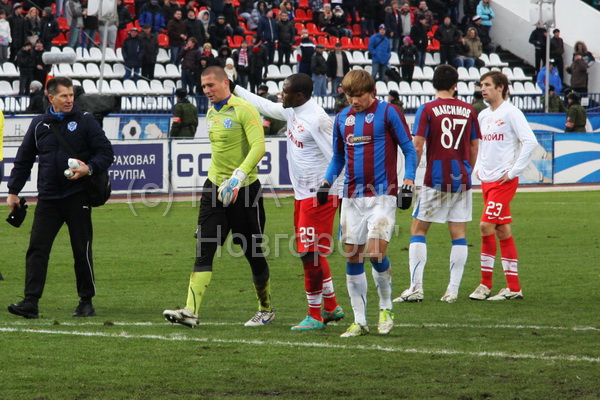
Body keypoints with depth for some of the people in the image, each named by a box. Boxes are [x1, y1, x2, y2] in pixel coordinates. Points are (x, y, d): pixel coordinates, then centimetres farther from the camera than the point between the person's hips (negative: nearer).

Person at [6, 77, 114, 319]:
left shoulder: (85, 121, 0)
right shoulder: (39, 125, 8)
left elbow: (106, 153, 0)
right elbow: (23, 160, 15)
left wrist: (90, 168, -18)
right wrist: (13, 191, 11)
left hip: (77, 198, -2)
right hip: (47, 199, 2)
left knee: (82, 251, 3)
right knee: (37, 249, -6)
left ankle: (86, 302, 14)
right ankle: (31, 302, -8)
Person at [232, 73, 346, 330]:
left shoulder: (317, 119, -19)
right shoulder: (293, 112, 8)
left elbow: (336, 157, -19)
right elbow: (264, 106, 24)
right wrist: (234, 90, 26)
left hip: (319, 195, -10)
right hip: (302, 194, 10)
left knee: (310, 253, -6)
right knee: (309, 252, 15)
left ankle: (315, 315, 2)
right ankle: (331, 307, 27)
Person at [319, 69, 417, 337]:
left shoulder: (388, 113, -3)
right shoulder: (342, 118, 12)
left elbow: (409, 149, -1)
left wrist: (408, 182, -13)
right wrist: (327, 181, 7)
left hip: (382, 195, -5)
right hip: (352, 198, 5)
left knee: (376, 253, -15)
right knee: (352, 257, 2)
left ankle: (385, 308, 9)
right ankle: (359, 321, 9)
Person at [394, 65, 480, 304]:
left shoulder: (427, 110, -5)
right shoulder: (468, 110, 5)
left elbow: (417, 146, -11)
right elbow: (474, 147, 10)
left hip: (435, 179, -3)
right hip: (461, 180, 3)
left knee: (418, 230, 5)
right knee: (459, 233, 6)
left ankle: (416, 287, -4)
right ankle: (453, 289, 3)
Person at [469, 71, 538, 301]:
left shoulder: (511, 113, -9)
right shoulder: (483, 116, 13)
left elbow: (530, 142, -15)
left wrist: (514, 171, -15)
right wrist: (478, 168, 13)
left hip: (504, 180, -8)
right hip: (487, 179, 8)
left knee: (486, 226, -13)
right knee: (502, 231, 8)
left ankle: (485, 284, -6)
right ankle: (513, 287, 10)